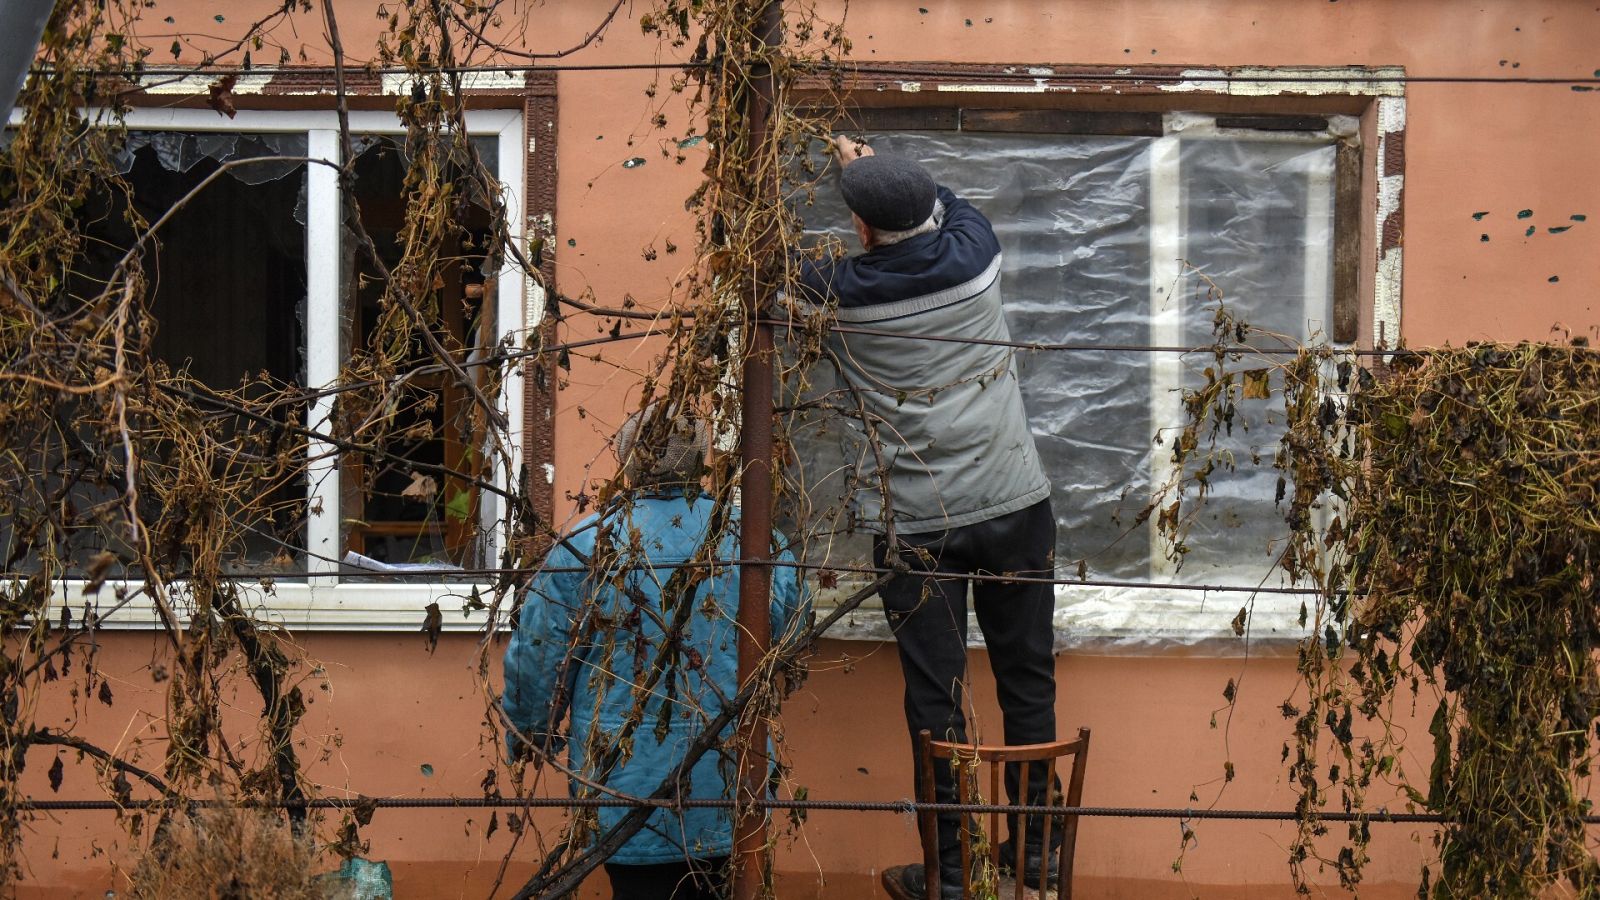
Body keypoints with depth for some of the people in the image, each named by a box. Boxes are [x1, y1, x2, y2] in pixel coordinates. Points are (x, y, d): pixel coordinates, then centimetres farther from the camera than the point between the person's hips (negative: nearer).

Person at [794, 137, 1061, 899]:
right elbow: (950, 205, 19)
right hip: (1014, 503, 3)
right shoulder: (975, 257, -4)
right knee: (1028, 680, 14)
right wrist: (873, 165, 31)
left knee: (936, 698, 4)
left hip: (915, 523, -3)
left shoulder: (840, 294, -11)